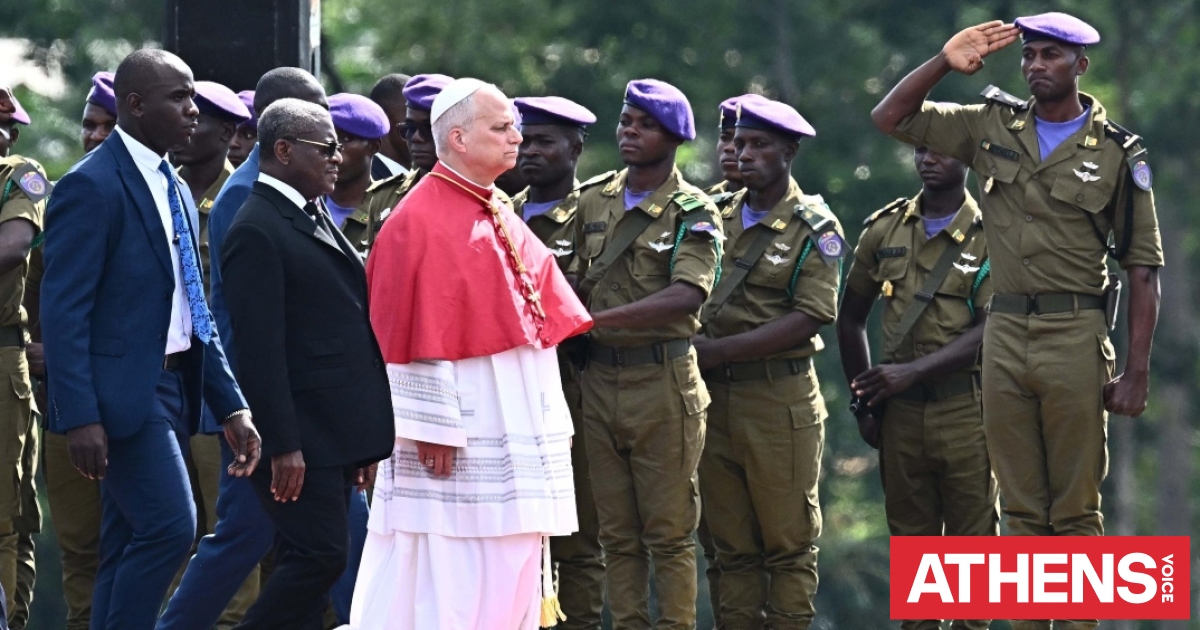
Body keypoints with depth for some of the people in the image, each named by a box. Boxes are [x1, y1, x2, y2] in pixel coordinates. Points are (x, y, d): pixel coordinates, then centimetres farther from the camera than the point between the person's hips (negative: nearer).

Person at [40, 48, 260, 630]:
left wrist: (231, 406, 14)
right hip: (123, 393, -9)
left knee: (129, 550, 8)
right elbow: (64, 310, -16)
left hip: (172, 388, 9)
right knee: (170, 526, -18)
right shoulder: (92, 187, -11)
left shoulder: (174, 190, 17)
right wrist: (80, 416, -22)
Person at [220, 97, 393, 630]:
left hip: (335, 434, 10)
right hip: (300, 437, -10)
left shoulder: (313, 220, 18)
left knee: (310, 563, 8)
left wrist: (360, 441, 21)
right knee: (321, 555, -13)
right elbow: (258, 346, -18)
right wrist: (282, 445, -23)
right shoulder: (257, 231, -13)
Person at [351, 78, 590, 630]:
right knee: (452, 585, -8)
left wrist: (552, 417, 15)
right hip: (458, 440, -9)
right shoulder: (420, 222, -11)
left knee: (511, 580, 8)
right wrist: (431, 427, -19)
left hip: (515, 436, 9)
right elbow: (415, 335, -15)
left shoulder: (502, 221, 15)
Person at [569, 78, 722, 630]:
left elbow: (687, 296, -20)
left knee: (669, 532, -2)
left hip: (663, 381, -5)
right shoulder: (593, 200, 11)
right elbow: (577, 284, 14)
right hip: (600, 378, 5)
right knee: (617, 533, 8)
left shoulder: (693, 213, -6)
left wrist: (598, 318, -26)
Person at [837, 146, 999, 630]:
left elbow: (989, 331, -13)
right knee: (910, 539, 7)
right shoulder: (884, 230, 8)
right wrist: (862, 403, 11)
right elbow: (850, 318, 17)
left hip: (966, 408, -3)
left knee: (971, 541, -1)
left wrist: (913, 371, -22)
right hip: (900, 410, 3)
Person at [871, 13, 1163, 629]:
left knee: (1077, 508, -1)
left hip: (1075, 336, -4)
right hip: (1004, 334, 4)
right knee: (1022, 508, 7)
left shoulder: (1117, 152, 0)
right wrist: (945, 62, -2)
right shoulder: (992, 126, 10)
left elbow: (1143, 270, -1)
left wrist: (1136, 371, -8)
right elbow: (889, 116, 12)